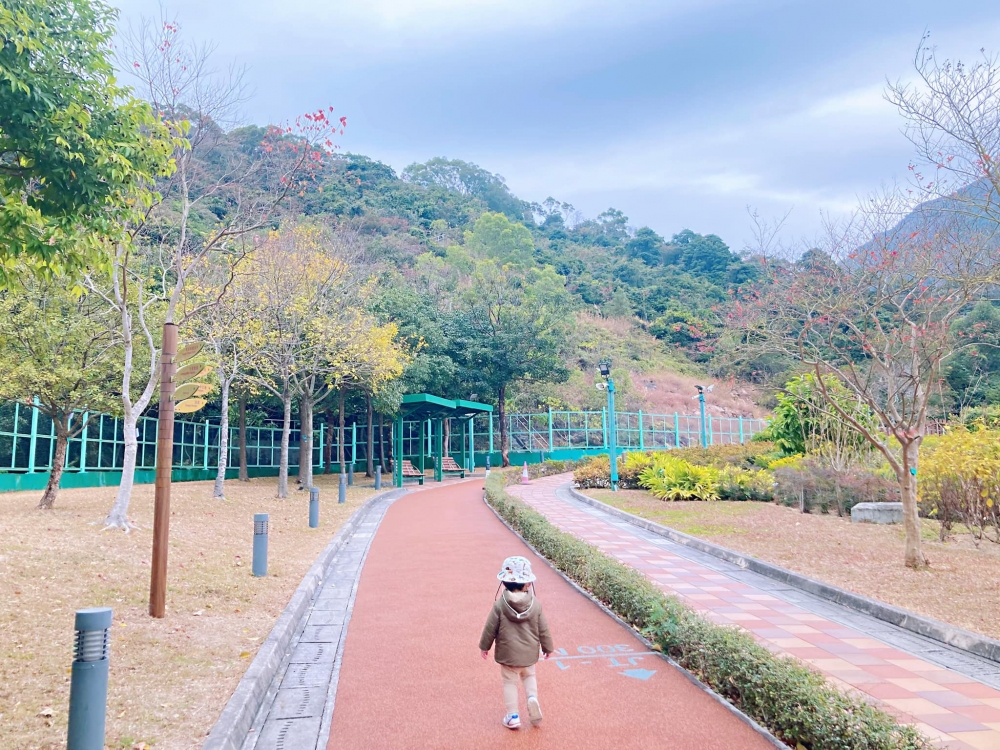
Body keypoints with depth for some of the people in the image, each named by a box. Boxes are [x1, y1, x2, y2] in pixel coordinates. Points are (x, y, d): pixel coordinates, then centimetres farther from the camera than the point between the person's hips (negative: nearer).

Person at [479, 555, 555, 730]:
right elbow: (543, 629, -3)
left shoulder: (500, 604, -15)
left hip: (507, 653, -2)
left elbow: (490, 628, -7)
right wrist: (547, 647, 13)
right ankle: (532, 698, 0)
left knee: (510, 682, 14)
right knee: (529, 675, 25)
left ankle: (512, 716, 13)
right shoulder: (536, 604, -11)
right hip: (529, 652, 2)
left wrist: (484, 646, 9)